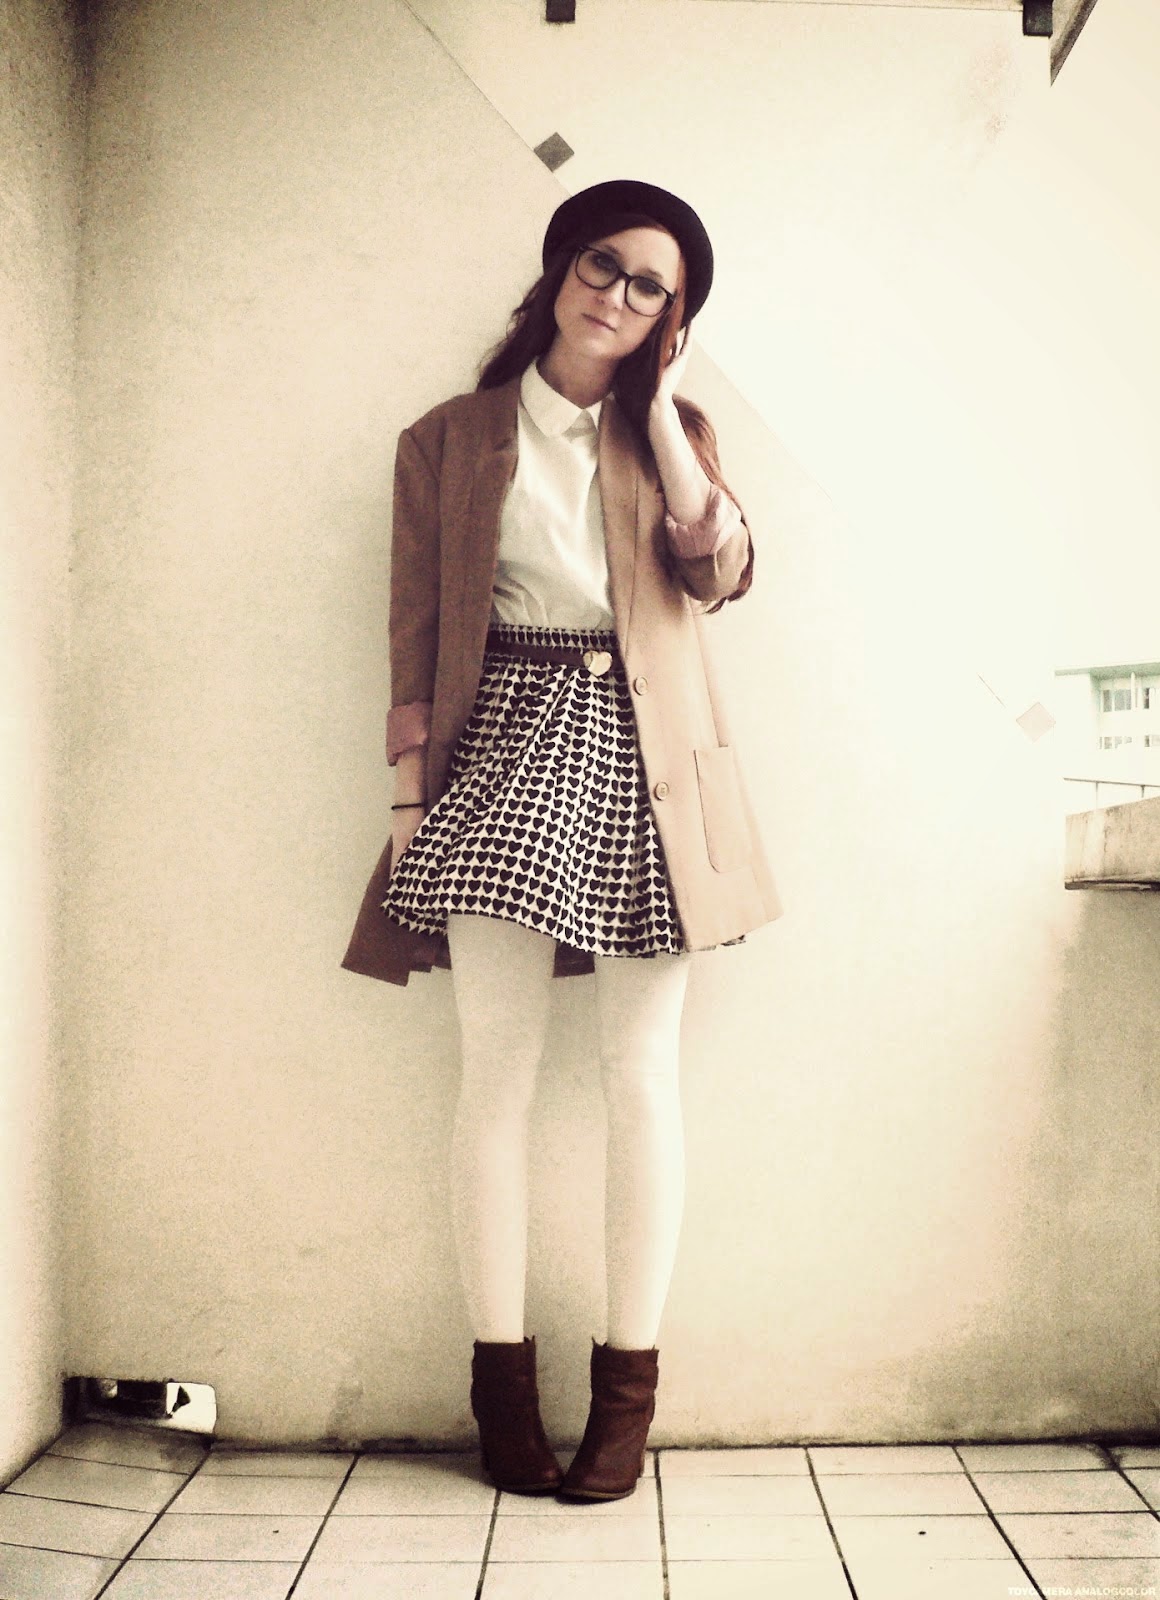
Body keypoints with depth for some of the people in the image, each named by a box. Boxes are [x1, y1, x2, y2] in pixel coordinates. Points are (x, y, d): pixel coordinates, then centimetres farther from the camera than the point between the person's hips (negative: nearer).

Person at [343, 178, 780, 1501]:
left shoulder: (670, 433, 16)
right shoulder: (449, 439, 11)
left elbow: (721, 572, -4)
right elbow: (416, 631, 7)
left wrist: (659, 408, 0)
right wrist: (410, 791, -1)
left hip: (645, 751, 2)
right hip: (509, 740, -1)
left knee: (640, 1070, 1)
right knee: (497, 1069, -5)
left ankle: (628, 1384, 11)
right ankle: (501, 1377, 8)